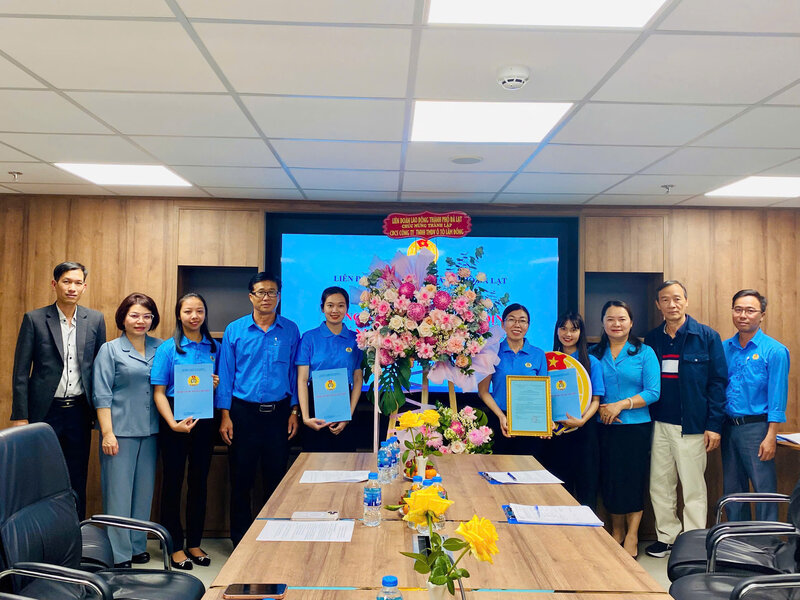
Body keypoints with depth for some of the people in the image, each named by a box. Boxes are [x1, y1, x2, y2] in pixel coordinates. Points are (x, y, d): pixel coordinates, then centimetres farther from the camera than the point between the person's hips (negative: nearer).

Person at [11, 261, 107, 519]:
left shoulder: (95, 320, 4)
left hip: (79, 411, 2)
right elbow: (20, 373, -2)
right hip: (45, 411, -2)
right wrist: (19, 416, -6)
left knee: (77, 480, 10)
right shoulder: (34, 319, -1)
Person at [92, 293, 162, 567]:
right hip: (120, 430, -3)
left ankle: (137, 546, 24)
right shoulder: (110, 350, 1)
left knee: (144, 491, 11)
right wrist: (107, 432, -10)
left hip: (150, 431, 4)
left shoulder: (161, 348, 9)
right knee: (118, 491, 0)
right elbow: (102, 395, -3)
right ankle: (118, 554, 10)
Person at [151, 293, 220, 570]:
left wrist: (216, 385, -7)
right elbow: (159, 392, -8)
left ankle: (194, 543, 24)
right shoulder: (168, 348, -4)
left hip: (204, 420, 4)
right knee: (174, 481, 5)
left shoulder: (214, 348, 7)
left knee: (199, 481, 11)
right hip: (175, 420, -3)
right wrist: (173, 423, -21)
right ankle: (175, 546, 17)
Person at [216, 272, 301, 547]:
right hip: (243, 411, 0)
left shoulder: (290, 330, 4)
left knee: (276, 478, 8)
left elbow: (295, 373, 8)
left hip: (279, 412, 1)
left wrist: (294, 411, 3)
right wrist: (225, 415, -3)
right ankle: (240, 539, 22)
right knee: (241, 479, 7)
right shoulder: (234, 330, 2)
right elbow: (225, 374, 2)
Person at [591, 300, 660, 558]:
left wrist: (621, 405, -15)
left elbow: (653, 392, -7)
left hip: (636, 426, -2)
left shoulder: (644, 353, 0)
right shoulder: (594, 353, 7)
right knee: (609, 479, 7)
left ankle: (632, 537, 15)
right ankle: (616, 532, 25)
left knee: (634, 479, 2)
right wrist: (600, 409, -11)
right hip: (605, 428, 2)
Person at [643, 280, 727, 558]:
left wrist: (714, 425, -9)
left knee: (693, 488, 5)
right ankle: (666, 537, 25)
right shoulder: (651, 339, 7)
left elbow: (718, 382, -4)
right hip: (659, 425, 4)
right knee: (659, 486, 10)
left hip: (692, 426, -3)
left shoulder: (707, 337, -3)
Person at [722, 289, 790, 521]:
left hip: (756, 427, -5)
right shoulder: (724, 348, 8)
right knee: (732, 490, 14)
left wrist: (770, 437, -15)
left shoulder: (774, 350, -6)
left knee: (764, 490, -1)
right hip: (728, 426, 5)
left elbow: (777, 398, -9)